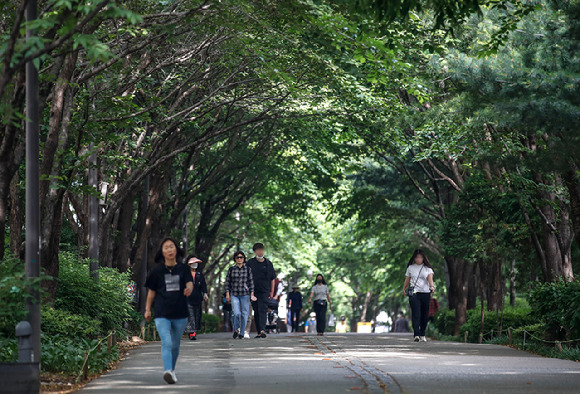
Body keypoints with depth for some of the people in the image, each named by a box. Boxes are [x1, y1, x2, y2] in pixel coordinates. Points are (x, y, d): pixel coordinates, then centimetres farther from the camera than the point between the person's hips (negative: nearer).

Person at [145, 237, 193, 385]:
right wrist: (147, 309, 12)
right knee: (166, 342, -19)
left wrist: (189, 289, -33)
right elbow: (151, 291, 11)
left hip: (180, 314, 2)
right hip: (162, 313, -2)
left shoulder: (183, 269, 4)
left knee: (175, 345, 14)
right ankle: (167, 371, -32)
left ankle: (172, 370, 33)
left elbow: (190, 283, -10)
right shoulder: (157, 271, 3)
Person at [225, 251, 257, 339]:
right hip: (234, 294, 0)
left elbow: (251, 282, 6)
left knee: (244, 314, 0)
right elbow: (227, 282, 8)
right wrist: (227, 294, 3)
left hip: (245, 294, 0)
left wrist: (252, 294, 1)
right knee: (236, 313, -13)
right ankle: (236, 329, 11)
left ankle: (242, 333, 11)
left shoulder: (248, 269, 4)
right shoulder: (231, 269, 6)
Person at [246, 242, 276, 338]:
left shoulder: (268, 263, 6)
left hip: (264, 291, -1)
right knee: (256, 312, 5)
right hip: (253, 291, 1)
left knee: (262, 310, -14)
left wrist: (272, 292, 9)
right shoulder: (250, 263, 4)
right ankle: (259, 332, 11)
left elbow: (273, 278, 12)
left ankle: (262, 330, -26)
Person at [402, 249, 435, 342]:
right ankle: (416, 335, -22)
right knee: (416, 314, -14)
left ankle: (422, 335, 18)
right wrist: (404, 289, 18)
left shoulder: (428, 268, 6)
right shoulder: (410, 268, 10)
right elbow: (407, 279, 20)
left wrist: (431, 286, -28)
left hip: (426, 293, 1)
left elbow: (430, 278, -10)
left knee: (425, 315, 4)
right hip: (414, 293, -1)